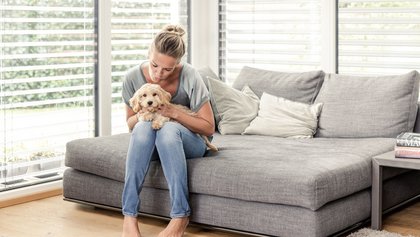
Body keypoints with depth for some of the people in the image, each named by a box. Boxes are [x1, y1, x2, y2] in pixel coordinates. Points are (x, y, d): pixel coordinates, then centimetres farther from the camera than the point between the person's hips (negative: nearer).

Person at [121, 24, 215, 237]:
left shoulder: (189, 76, -20)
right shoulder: (133, 77, -13)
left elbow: (209, 128, -13)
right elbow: (130, 123, 2)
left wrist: (174, 112, -26)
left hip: (187, 143, -2)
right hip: (150, 145, 2)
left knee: (168, 128, -36)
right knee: (144, 126, -34)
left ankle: (180, 216, -31)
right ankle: (129, 215, -34)